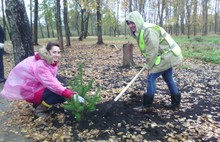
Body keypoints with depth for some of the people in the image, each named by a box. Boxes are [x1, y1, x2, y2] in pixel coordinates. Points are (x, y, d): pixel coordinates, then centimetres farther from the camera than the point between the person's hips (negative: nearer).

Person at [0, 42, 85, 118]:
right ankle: (40, 109, -3)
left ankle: (40, 103, 9)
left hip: (38, 85, 9)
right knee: (61, 94, -23)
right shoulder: (40, 65, -29)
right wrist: (73, 95, -42)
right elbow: (52, 85, -38)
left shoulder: (51, 62, -2)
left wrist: (64, 87, -16)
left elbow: (52, 81, 2)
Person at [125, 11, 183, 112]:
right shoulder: (139, 32, 7)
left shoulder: (149, 31, -25)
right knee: (168, 79, 18)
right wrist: (148, 64, 5)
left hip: (166, 57, -10)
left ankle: (146, 106, 0)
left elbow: (152, 51, -25)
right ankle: (176, 103, 32)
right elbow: (147, 50, 13)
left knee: (151, 77, -9)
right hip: (168, 56, 10)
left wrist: (149, 66, -16)